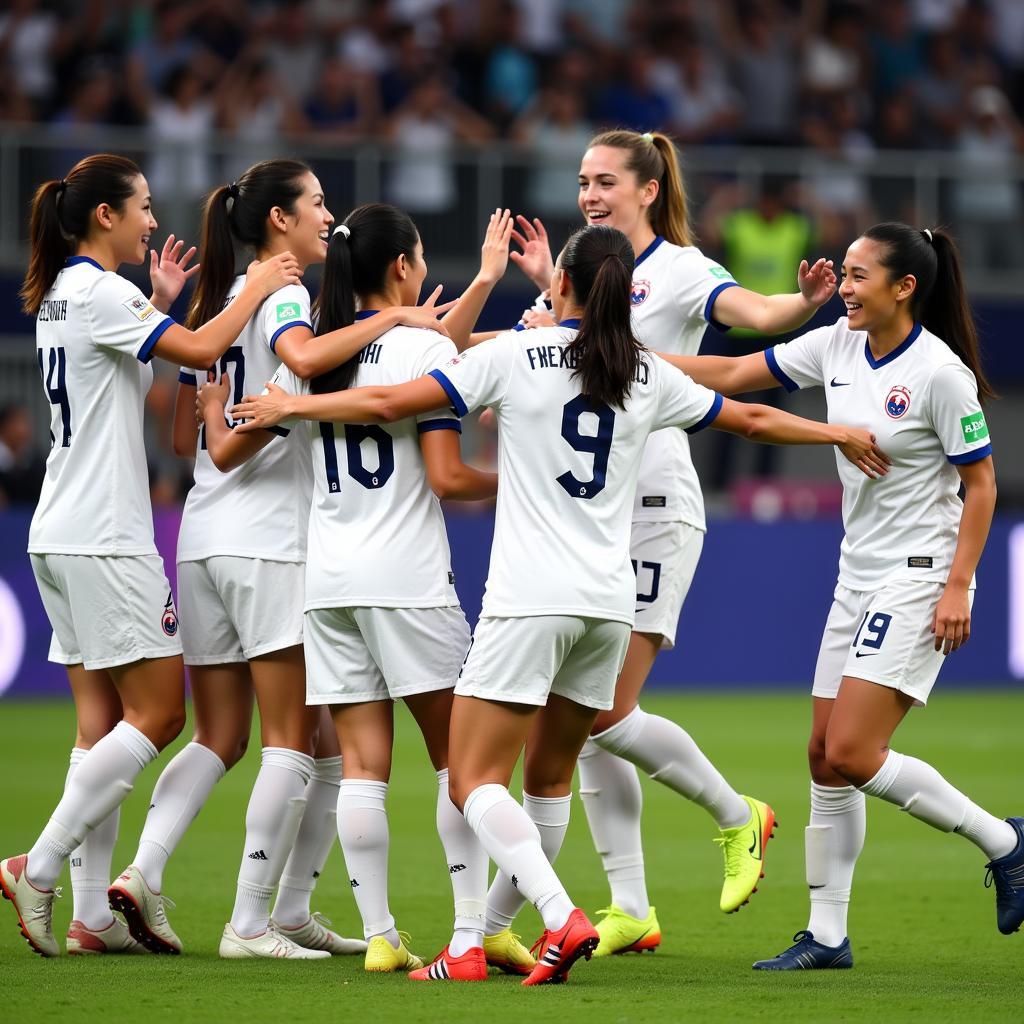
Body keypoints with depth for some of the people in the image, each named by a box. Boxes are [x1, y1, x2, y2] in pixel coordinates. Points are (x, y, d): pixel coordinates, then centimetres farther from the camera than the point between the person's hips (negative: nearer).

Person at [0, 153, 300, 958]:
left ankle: (93, 914, 2)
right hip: (104, 537, -10)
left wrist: (157, 304, 23)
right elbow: (200, 350, -19)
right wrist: (257, 287, -6)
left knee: (104, 722, 7)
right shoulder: (97, 291, -13)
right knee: (157, 713, -7)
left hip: (65, 536, 10)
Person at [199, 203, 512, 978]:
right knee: (457, 754, 1)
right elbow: (446, 478, -14)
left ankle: (380, 936, 3)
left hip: (329, 580, 5)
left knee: (362, 763, 6)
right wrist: (512, 482, 3)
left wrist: (213, 409, 34)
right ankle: (469, 937, -8)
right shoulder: (426, 348, -8)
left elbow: (228, 453, 14)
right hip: (408, 578, -5)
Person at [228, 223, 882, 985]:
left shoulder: (517, 355, -2)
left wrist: (291, 406, 12)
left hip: (530, 600, -5)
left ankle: (562, 918, -25)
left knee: (475, 782, -6)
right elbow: (752, 419, 24)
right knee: (549, 777, 17)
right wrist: (839, 434, 42)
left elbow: (389, 405, -3)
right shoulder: (647, 375, 11)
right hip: (609, 603, 5)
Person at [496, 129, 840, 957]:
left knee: (608, 714, -11)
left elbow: (757, 313, -24)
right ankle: (630, 910, 8)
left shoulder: (680, 270, -6)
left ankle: (737, 817, 13)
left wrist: (808, 299, -45)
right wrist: (548, 288, 19)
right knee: (587, 716, 3)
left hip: (653, 513, -7)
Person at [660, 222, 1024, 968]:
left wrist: (958, 587, -17)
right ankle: (826, 935, 11)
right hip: (859, 577, 8)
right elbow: (731, 375, 6)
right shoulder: (836, 347, 3)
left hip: (920, 579, -8)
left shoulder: (941, 372, -16)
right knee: (825, 757, 5)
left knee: (852, 754, -13)